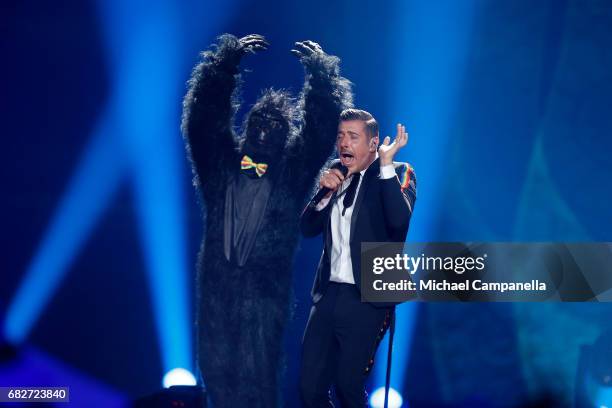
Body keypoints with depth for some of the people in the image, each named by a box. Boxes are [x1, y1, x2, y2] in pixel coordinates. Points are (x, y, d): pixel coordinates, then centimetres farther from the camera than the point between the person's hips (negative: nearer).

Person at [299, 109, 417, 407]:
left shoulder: (396, 174, -4)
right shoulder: (336, 173, 11)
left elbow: (399, 220, -24)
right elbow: (308, 228, 10)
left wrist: (386, 164, -25)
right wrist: (325, 192, -6)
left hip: (366, 298, -5)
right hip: (329, 293, 5)